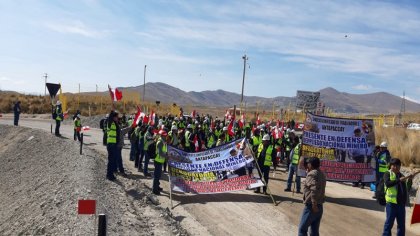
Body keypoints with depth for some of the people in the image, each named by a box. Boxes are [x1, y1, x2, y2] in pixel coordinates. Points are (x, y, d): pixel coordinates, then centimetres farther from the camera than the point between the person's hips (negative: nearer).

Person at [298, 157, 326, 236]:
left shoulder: (311, 174, -14)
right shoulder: (321, 174, 14)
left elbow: (314, 189, -25)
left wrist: (314, 204, -22)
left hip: (311, 206, -8)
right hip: (319, 207, 9)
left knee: (302, 229, 0)